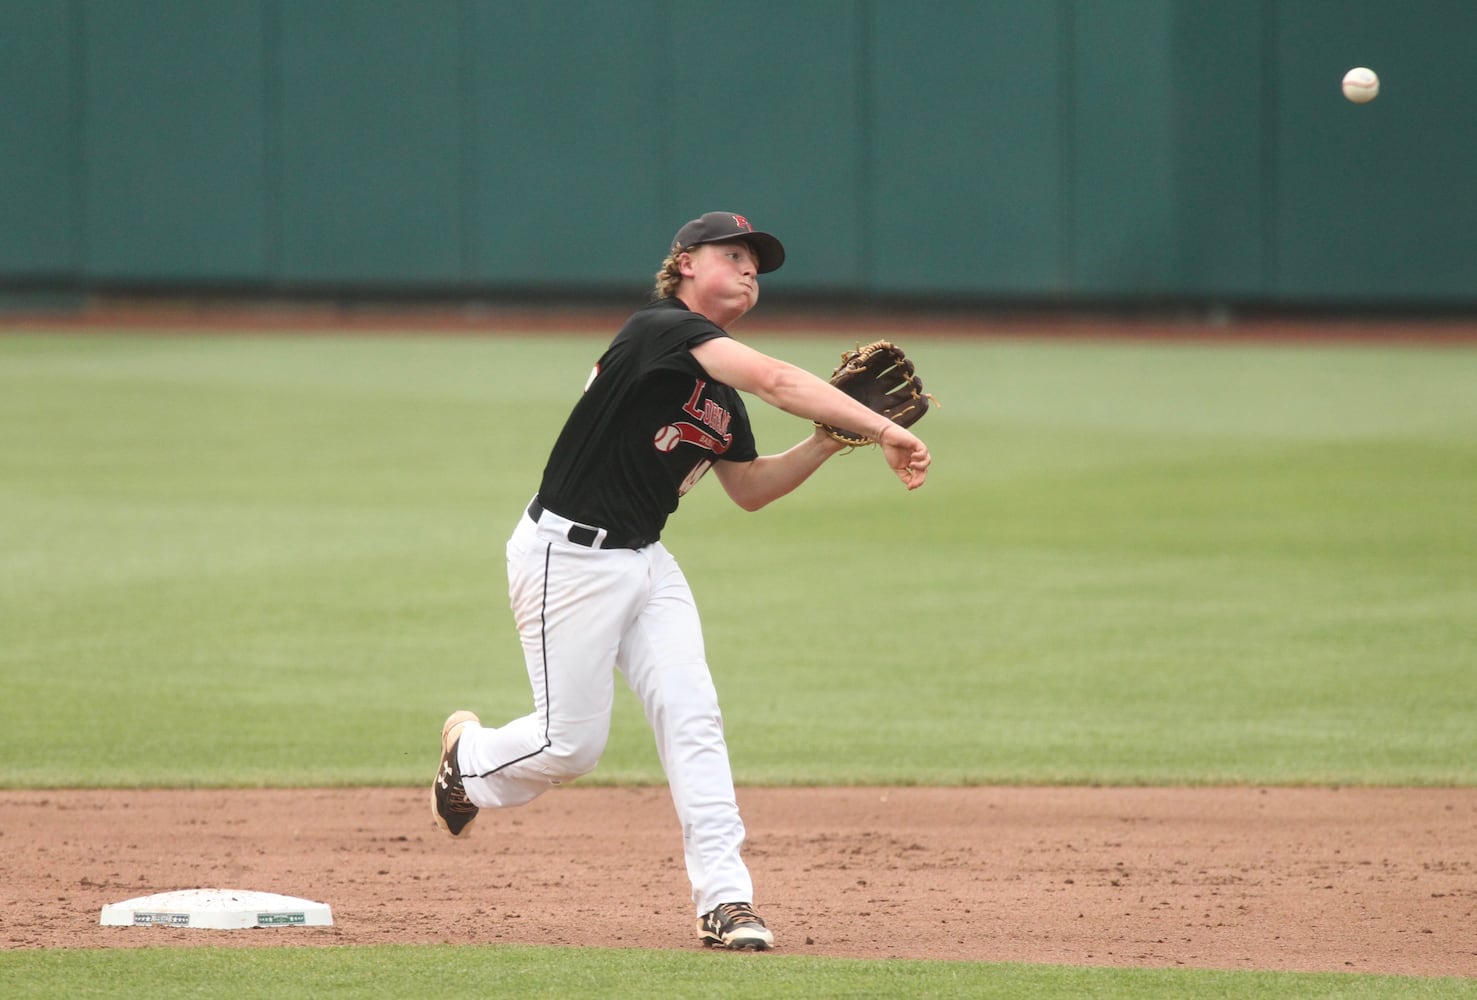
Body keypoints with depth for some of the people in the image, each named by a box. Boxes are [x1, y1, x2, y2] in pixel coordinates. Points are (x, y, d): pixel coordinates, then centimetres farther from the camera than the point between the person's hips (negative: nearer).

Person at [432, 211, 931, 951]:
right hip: (568, 555, -8)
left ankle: (724, 898, -8)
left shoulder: (721, 395, 10)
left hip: (644, 559, 8)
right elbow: (774, 379, -30)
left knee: (691, 715, -6)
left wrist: (826, 443, 2)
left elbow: (749, 489, 18)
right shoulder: (663, 328, -18)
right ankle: (469, 758, 31)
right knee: (572, 742, -2)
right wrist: (884, 430, -33)